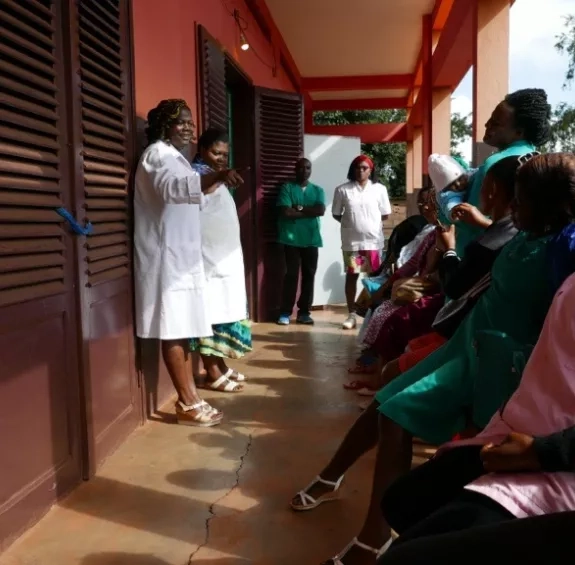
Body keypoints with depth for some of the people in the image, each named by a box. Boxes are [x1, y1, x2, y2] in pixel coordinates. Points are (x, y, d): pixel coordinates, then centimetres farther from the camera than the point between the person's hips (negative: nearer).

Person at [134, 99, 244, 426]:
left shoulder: (175, 157, 22)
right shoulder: (157, 154, -9)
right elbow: (172, 188, -31)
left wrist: (215, 182, 29)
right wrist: (217, 176, -43)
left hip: (183, 254, 10)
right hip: (166, 256, -10)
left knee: (184, 328, 10)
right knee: (173, 330, -7)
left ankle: (190, 397, 16)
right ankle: (188, 404, -2)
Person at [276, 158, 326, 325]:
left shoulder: (318, 190, 12)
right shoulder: (287, 188, 3)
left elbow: (321, 210, -5)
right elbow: (286, 212, -11)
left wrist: (299, 209, -10)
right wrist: (309, 212, -5)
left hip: (312, 239, 3)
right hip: (292, 238, -3)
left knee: (309, 275, 4)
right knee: (291, 275, -4)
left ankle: (304, 312, 11)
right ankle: (285, 313, 1)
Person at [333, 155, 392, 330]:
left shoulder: (379, 189, 2)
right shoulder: (343, 190, 0)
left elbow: (385, 214, 7)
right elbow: (336, 214, 6)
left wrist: (371, 223, 3)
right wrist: (349, 222, -1)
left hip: (374, 240, 0)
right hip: (351, 240, 0)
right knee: (351, 276, 5)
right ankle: (352, 315, 12)